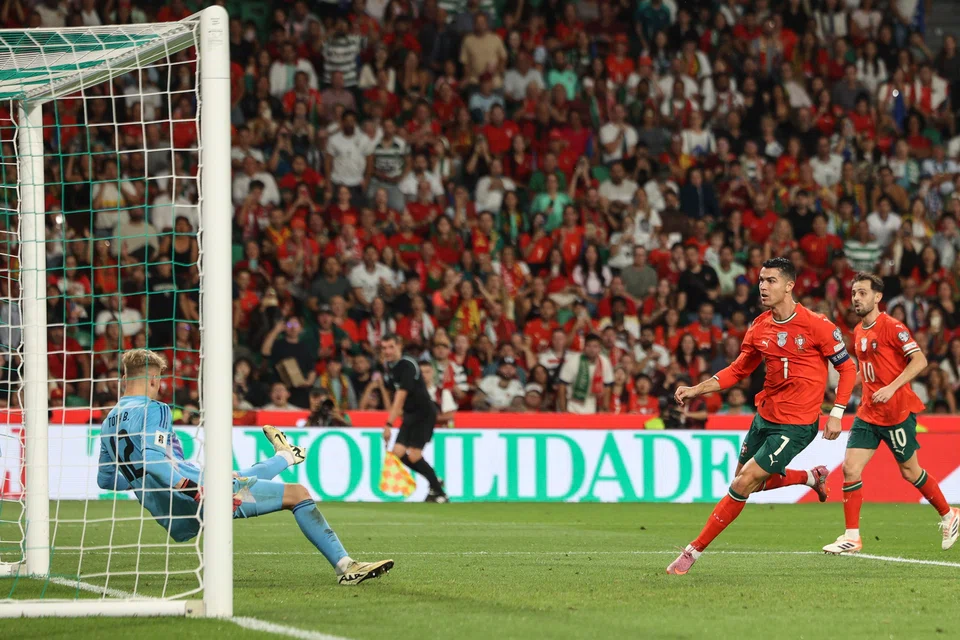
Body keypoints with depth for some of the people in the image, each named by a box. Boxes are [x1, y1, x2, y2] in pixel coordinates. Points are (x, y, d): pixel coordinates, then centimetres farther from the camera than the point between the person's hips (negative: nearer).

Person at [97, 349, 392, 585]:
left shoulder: (109, 422, 13)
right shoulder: (153, 410, -13)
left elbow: (105, 479, 23)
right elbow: (153, 459, -30)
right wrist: (196, 490, -35)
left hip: (176, 523, 9)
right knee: (298, 494, 0)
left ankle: (285, 457, 68)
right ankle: (345, 567, -4)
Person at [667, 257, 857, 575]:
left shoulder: (816, 325, -15)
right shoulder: (759, 328, 1)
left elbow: (847, 368, -6)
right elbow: (738, 370, 12)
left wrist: (836, 414, -13)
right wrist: (696, 389, -1)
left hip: (795, 425, -7)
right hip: (764, 415, 7)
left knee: (744, 484, -11)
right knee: (753, 482, 17)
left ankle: (694, 551, -4)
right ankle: (812, 477, 41)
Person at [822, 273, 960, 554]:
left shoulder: (892, 327, -13)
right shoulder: (858, 332, 11)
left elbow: (919, 360, -19)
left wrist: (892, 388, -26)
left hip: (897, 412, -7)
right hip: (868, 412, 7)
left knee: (910, 471, 5)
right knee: (850, 468, -7)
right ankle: (852, 537, -4)